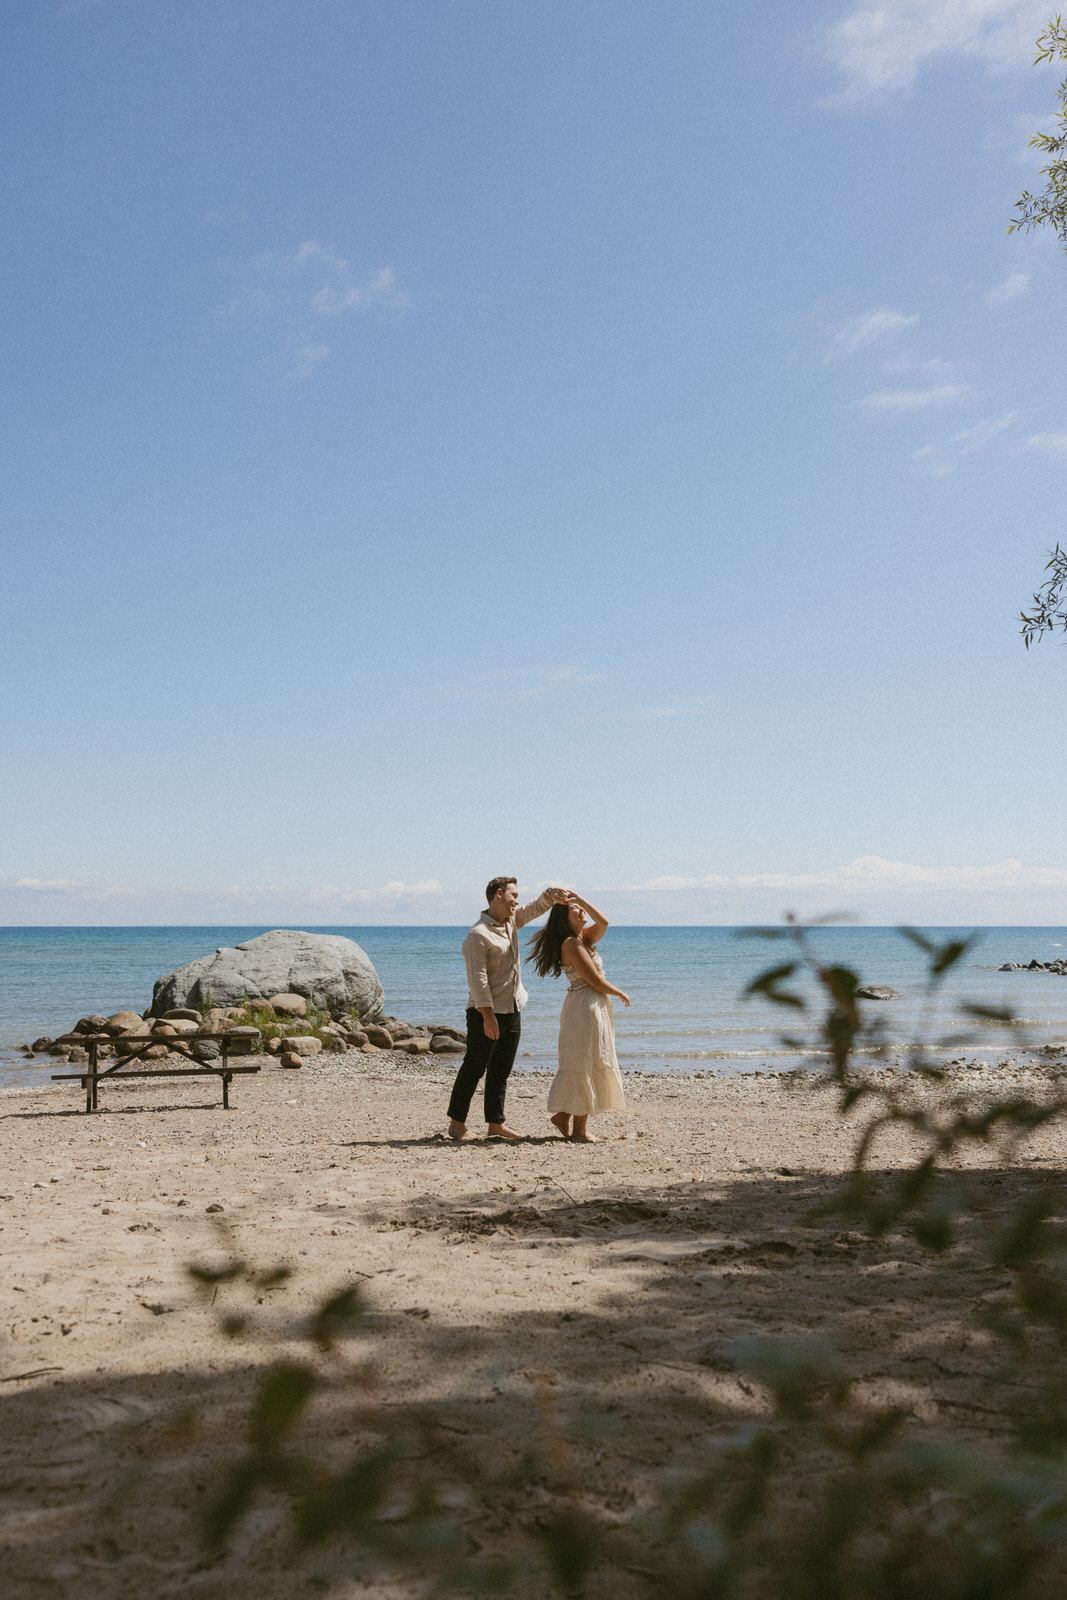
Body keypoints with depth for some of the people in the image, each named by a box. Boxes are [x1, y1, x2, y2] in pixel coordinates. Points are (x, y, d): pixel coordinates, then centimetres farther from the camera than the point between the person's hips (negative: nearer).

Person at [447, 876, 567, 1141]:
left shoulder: (511, 921, 10)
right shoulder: (478, 935, -17)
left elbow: (535, 908, 20)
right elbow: (477, 978, -21)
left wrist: (550, 896, -5)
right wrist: (487, 1015, -24)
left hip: (512, 1010, 8)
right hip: (486, 1012, -8)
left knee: (501, 1070, 10)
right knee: (474, 1068, -2)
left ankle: (496, 1123, 15)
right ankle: (456, 1123, 5)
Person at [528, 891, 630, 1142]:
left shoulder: (584, 938, 13)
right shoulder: (571, 944, -16)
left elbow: (603, 923, -4)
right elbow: (596, 980, -17)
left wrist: (580, 899, -8)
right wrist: (621, 994, -3)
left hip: (595, 1007, 10)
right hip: (585, 1007, -10)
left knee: (589, 1066, 14)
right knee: (584, 1066, -4)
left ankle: (563, 1115, 18)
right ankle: (579, 1129, 2)